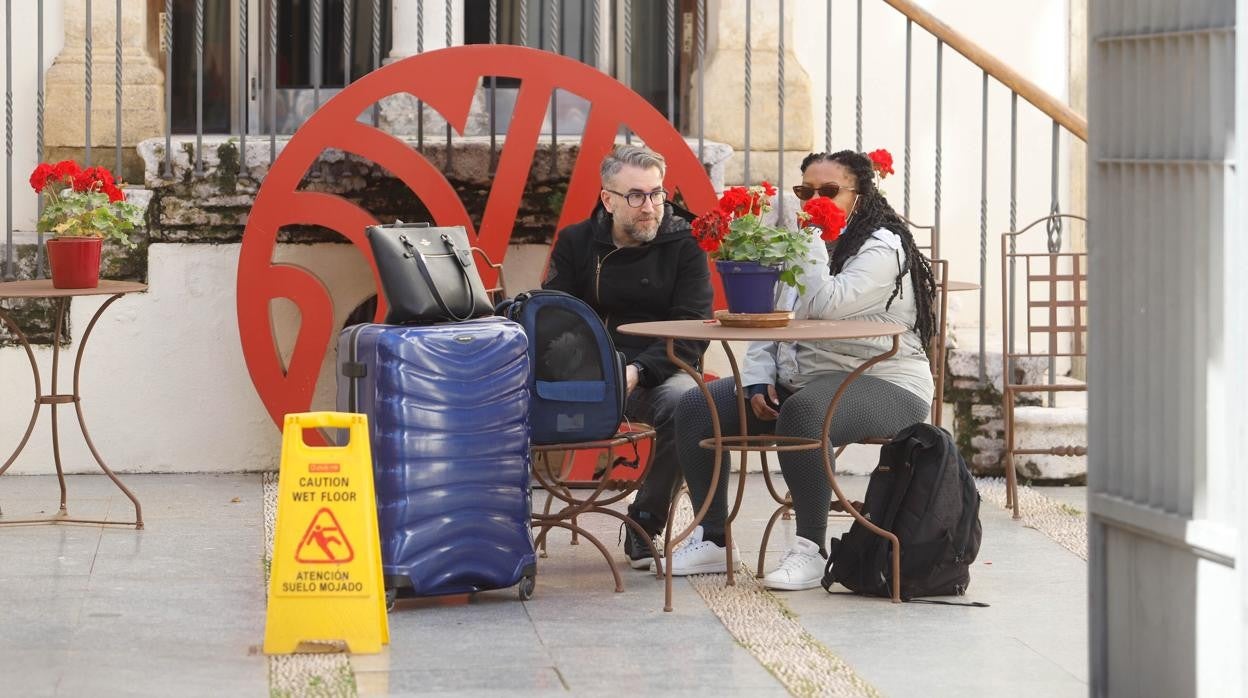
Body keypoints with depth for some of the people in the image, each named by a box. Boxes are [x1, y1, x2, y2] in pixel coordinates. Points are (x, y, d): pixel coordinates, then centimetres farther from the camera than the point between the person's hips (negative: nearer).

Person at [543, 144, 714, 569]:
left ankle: (645, 526, -19)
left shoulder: (683, 244, 3)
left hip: (659, 372, -1)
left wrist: (637, 372, -22)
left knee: (684, 403, -36)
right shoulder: (575, 243, 10)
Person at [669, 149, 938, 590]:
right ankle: (712, 541, 0)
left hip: (882, 388, -8)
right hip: (797, 382, 8)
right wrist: (759, 381, 0)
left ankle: (812, 551, -32)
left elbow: (827, 306, -24)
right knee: (696, 408, -6)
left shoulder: (883, 248, -10)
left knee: (802, 411, -40)